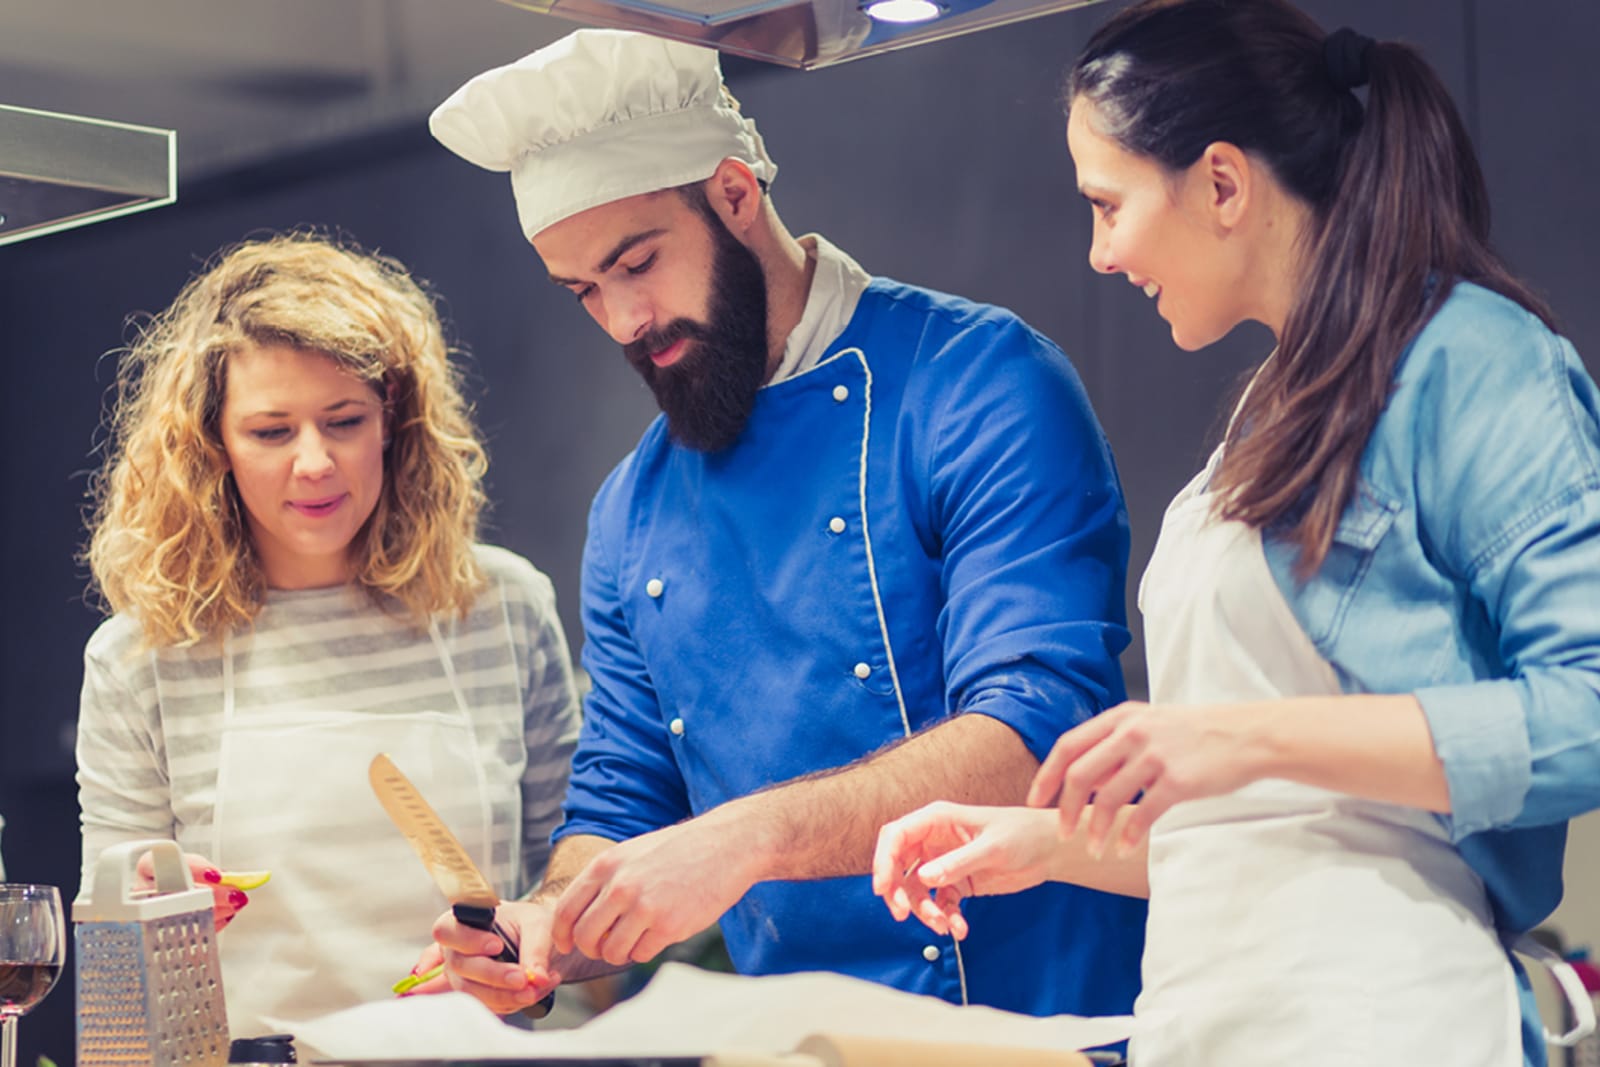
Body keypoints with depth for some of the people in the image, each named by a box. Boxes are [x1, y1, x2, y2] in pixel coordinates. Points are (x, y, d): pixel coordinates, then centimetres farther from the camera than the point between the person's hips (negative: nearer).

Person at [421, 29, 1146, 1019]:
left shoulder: (981, 383, -5)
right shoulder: (633, 511, 14)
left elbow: (1039, 733, -16)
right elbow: (619, 810, 21)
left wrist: (745, 835, -26)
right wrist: (550, 929, -3)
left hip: (1041, 1014, -5)